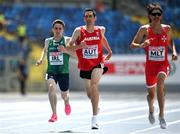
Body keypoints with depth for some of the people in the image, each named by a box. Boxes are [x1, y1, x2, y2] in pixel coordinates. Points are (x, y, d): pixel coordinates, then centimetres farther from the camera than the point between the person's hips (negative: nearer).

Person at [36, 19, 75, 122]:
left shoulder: (67, 40, -4)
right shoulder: (48, 41, 6)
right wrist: (41, 59, 10)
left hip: (63, 71, -1)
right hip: (51, 71, 1)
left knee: (64, 95, 7)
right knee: (51, 87, -28)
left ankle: (67, 103, 48)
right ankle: (54, 114, -21)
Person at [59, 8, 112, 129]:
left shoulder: (101, 30, 0)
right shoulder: (79, 31, -9)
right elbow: (68, 47, -12)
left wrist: (109, 51, 20)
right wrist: (79, 46, -29)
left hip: (98, 63, -1)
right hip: (85, 65, 1)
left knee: (94, 85, -26)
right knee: (90, 94, 14)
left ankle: (95, 119, -28)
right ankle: (96, 107, 51)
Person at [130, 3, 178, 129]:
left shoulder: (167, 29, 0)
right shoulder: (144, 29, -5)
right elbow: (132, 44, -2)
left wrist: (174, 51, 1)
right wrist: (141, 45, -23)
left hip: (163, 64, -1)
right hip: (150, 65, 1)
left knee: (160, 82, -31)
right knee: (151, 94, 11)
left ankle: (161, 115, -26)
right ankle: (151, 110, 48)